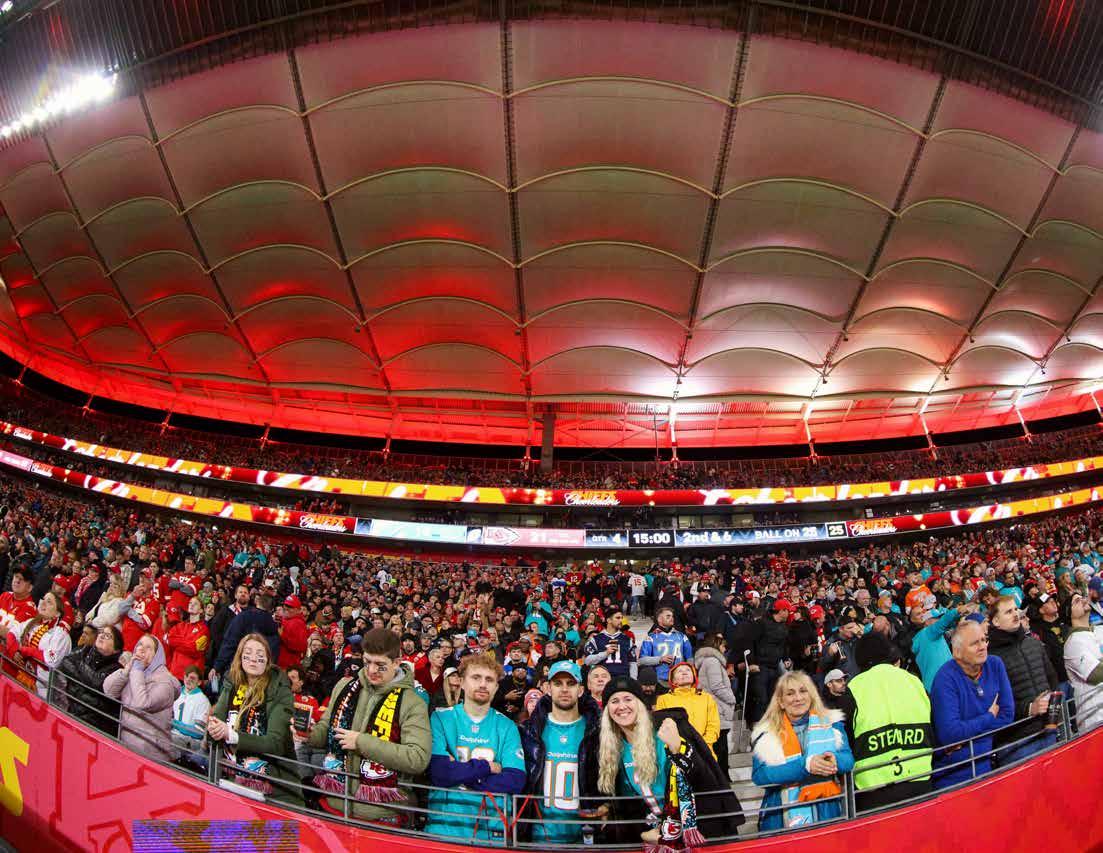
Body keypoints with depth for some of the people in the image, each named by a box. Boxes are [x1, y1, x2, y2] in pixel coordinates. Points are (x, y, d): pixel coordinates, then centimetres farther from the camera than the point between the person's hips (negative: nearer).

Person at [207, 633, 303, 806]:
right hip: (232, 778, 4)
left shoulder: (279, 690, -11)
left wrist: (231, 735, -25)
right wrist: (213, 730, -24)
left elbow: (275, 743, -18)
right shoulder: (230, 686, 5)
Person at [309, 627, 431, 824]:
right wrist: (308, 732, -8)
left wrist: (362, 742, -21)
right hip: (332, 805, 4)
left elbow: (419, 758, -22)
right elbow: (326, 731, 15)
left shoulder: (412, 703, -12)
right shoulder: (344, 687, 3)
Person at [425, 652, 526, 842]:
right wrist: (487, 767, -9)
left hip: (493, 827, 2)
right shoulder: (440, 718, -2)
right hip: (444, 825, -1)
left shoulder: (507, 726, 3)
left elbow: (516, 781, -9)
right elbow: (439, 773, -15)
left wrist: (459, 773, -14)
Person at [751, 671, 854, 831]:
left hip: (827, 812, 1)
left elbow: (848, 759, -2)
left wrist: (834, 760, -27)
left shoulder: (831, 722, 5)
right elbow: (759, 775, -13)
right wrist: (805, 765, -24)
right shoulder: (766, 733, -1)